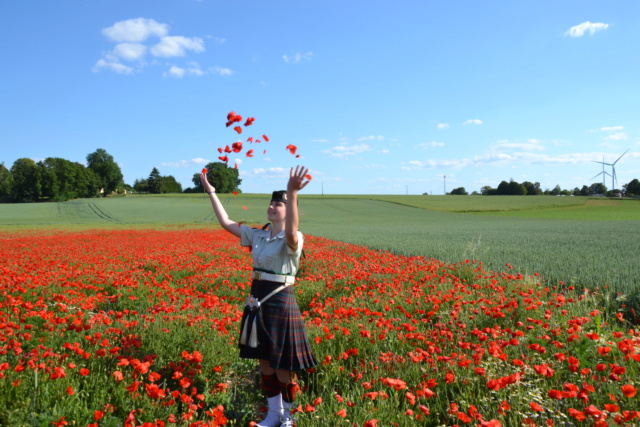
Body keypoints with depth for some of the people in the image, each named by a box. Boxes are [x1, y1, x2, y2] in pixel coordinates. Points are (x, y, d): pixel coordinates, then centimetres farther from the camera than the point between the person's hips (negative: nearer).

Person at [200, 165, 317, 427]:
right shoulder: (257, 236, 7)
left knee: (283, 368, 6)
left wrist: (292, 193, -52)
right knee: (265, 364, 17)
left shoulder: (293, 240, -13)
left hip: (281, 302, -6)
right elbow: (225, 222, 10)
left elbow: (291, 232, -38)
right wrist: (211, 192, 7)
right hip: (257, 302, 7)